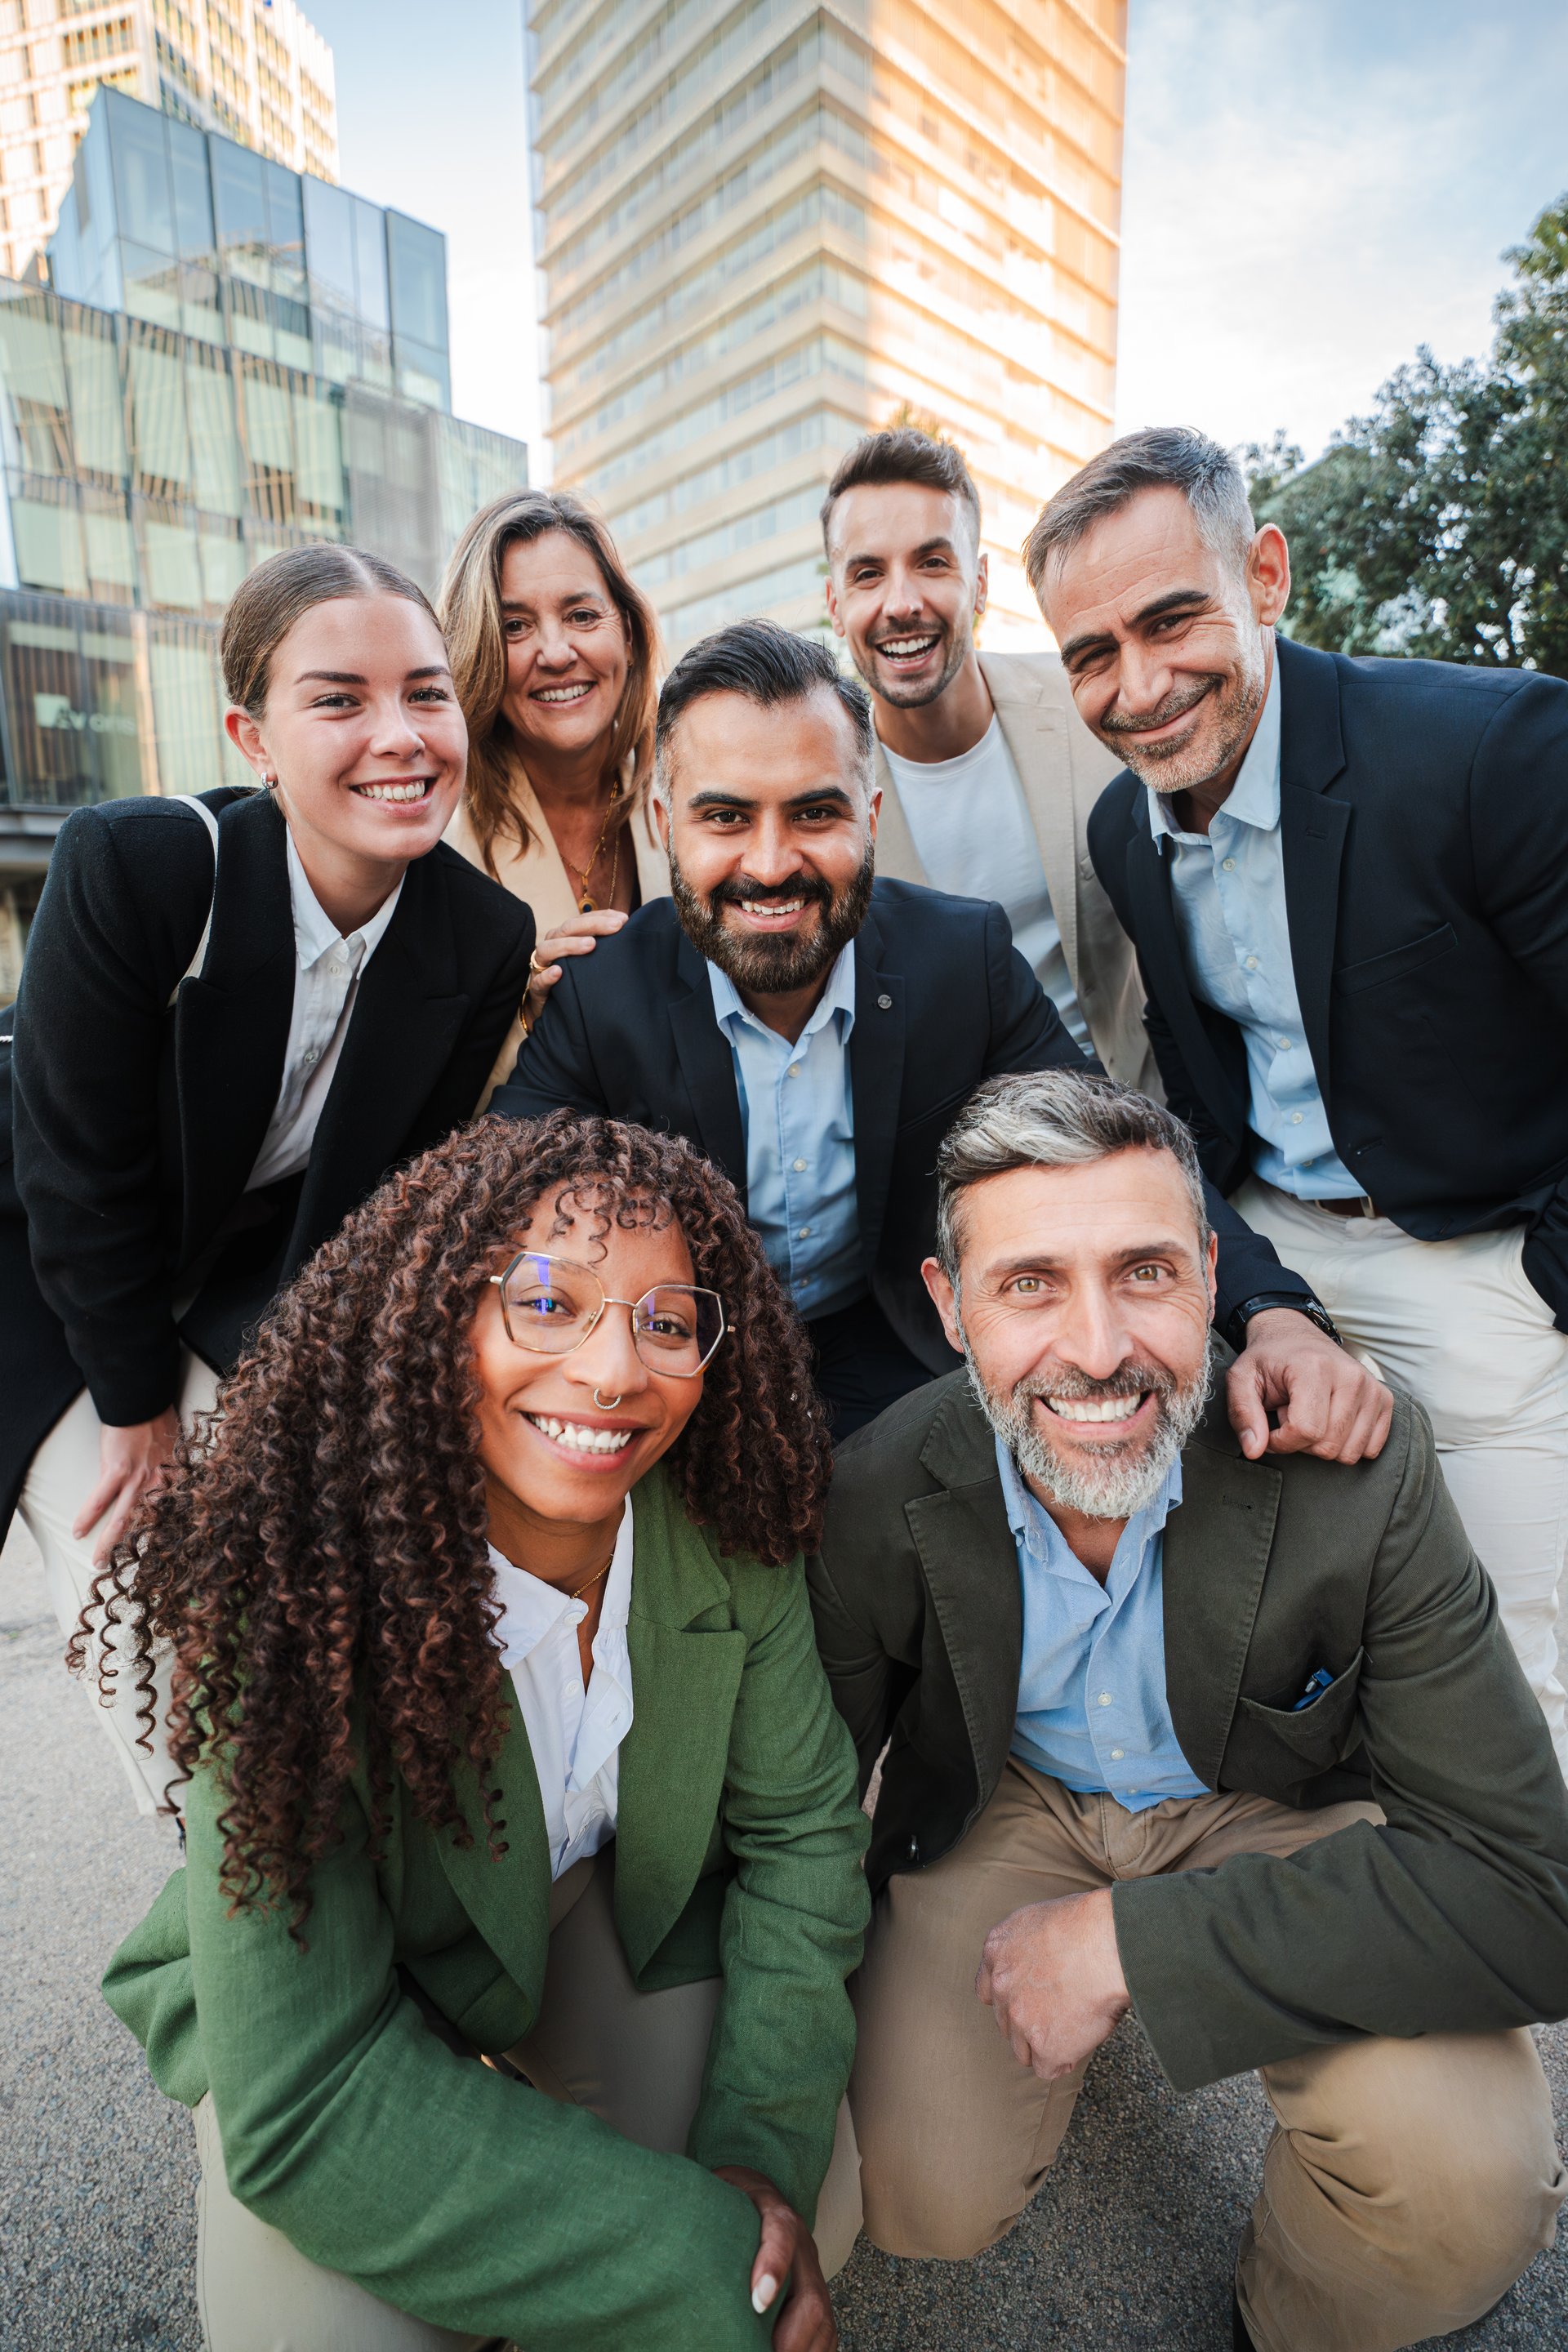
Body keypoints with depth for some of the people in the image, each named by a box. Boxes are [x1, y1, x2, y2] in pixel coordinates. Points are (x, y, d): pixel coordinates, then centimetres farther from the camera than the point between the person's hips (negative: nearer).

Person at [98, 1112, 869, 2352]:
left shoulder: (734, 1538, -23)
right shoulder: (294, 1602, -35)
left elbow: (800, 1827, -9)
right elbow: (302, 2108, -31)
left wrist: (765, 2146, -20)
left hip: (615, 1902, 3)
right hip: (338, 1980, -2)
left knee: (813, 2208, -7)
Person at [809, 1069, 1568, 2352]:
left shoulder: (1359, 1467, -29)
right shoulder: (878, 1500, -24)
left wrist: (1125, 1940, -30)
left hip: (1280, 1813, 0)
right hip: (1009, 1808, 1)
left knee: (1462, 2186, -24)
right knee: (925, 2203, -11)